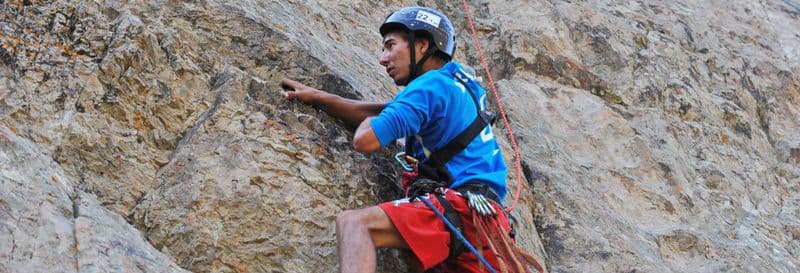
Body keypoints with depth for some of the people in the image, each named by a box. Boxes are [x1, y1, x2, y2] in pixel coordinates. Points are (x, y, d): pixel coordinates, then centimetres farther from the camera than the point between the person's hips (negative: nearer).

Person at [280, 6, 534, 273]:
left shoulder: (432, 84, -2)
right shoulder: (457, 82, 26)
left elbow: (366, 140, -9)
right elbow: (382, 112, 31)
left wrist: (370, 120, 15)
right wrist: (317, 96, 31)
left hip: (461, 207, -10)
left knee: (353, 222, -23)